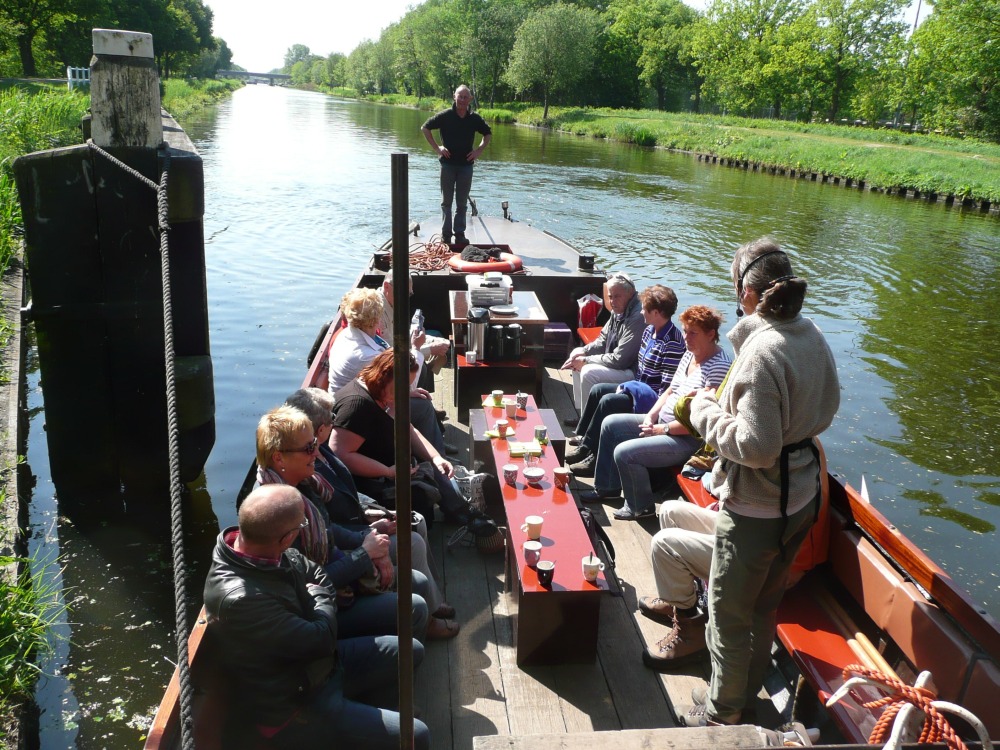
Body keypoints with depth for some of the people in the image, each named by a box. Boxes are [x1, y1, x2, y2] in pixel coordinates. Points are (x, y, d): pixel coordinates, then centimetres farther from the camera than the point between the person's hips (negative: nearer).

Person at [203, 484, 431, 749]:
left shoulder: (263, 551, -11)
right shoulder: (239, 599, -36)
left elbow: (316, 574, 8)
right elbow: (321, 640, -26)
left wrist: (317, 598, -11)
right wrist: (320, 600, -8)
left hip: (314, 661, 9)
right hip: (293, 706, -9)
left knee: (409, 651, 17)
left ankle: (365, 716, 30)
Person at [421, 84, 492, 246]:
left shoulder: (475, 119, 1)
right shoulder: (445, 116, -6)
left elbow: (488, 134, 17)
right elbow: (425, 128, 2)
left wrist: (479, 150, 3)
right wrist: (437, 148, -4)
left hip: (466, 165, 2)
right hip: (448, 164, -2)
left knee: (462, 203, 6)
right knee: (446, 202, 5)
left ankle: (460, 234, 12)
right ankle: (445, 234, 11)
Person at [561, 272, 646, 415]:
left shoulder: (637, 318, -26)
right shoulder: (618, 311, 5)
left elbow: (619, 360, -27)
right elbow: (602, 341, 16)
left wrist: (586, 360, -18)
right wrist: (583, 352, -4)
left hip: (632, 371, -11)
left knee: (589, 373, -26)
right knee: (577, 353, 14)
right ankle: (581, 412, 18)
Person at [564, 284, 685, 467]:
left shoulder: (672, 343, -24)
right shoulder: (649, 331, 6)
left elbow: (668, 388, -25)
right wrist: (629, 386, 4)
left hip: (652, 398, -10)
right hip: (639, 388, 10)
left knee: (608, 401, -22)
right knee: (597, 390, 5)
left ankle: (587, 449, -9)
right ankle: (584, 436, 16)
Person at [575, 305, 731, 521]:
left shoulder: (718, 366, -24)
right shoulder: (689, 355, 6)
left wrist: (663, 429, -19)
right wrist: (650, 416, 0)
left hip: (689, 439, -10)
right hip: (663, 421, 11)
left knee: (624, 452, -22)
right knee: (610, 424, 13)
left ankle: (640, 507, 5)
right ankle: (607, 487, 27)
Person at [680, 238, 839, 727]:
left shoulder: (762, 353, -28)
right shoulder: (812, 336, -1)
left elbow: (755, 445, -30)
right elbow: (827, 407, 13)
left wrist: (705, 410, -16)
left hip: (756, 508, -9)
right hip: (802, 495, 9)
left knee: (729, 614, 12)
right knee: (764, 603, 27)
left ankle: (723, 713, 31)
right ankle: (749, 690, 47)